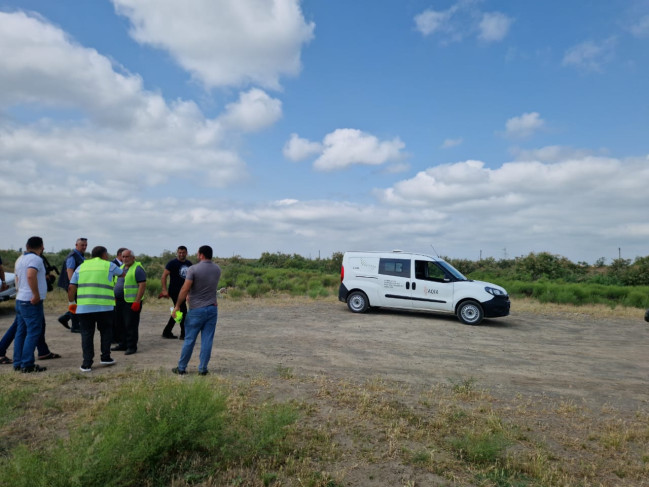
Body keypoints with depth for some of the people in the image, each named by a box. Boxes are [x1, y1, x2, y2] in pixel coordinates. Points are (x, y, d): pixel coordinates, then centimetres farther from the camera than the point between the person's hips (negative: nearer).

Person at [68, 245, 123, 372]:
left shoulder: (81, 267, 14)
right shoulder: (109, 266, 6)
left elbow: (71, 288, 8)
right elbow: (122, 274, 25)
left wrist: (72, 302, 19)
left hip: (84, 307, 2)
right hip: (104, 306, -2)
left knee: (87, 334, 7)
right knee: (106, 331, 16)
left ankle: (87, 364, 7)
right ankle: (105, 357, 17)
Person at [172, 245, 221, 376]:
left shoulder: (193, 269, -12)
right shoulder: (217, 269, 4)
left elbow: (185, 289, -16)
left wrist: (177, 306, -7)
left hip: (197, 310, -3)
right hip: (212, 309, 4)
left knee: (189, 340, 7)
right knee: (207, 340, 6)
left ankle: (181, 368, 19)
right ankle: (203, 369, 10)